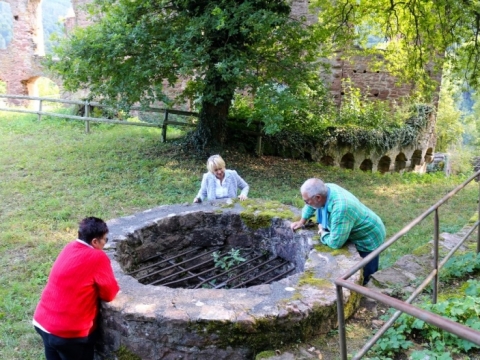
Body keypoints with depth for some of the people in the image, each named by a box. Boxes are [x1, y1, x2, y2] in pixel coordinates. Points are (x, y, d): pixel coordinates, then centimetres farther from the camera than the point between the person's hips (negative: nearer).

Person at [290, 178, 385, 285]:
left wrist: (323, 234, -16)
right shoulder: (326, 189, -17)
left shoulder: (340, 209, -42)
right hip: (357, 234, 8)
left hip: (369, 239, -8)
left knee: (366, 278, 1)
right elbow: (311, 204, 8)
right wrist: (301, 222, 8)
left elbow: (335, 243, -36)